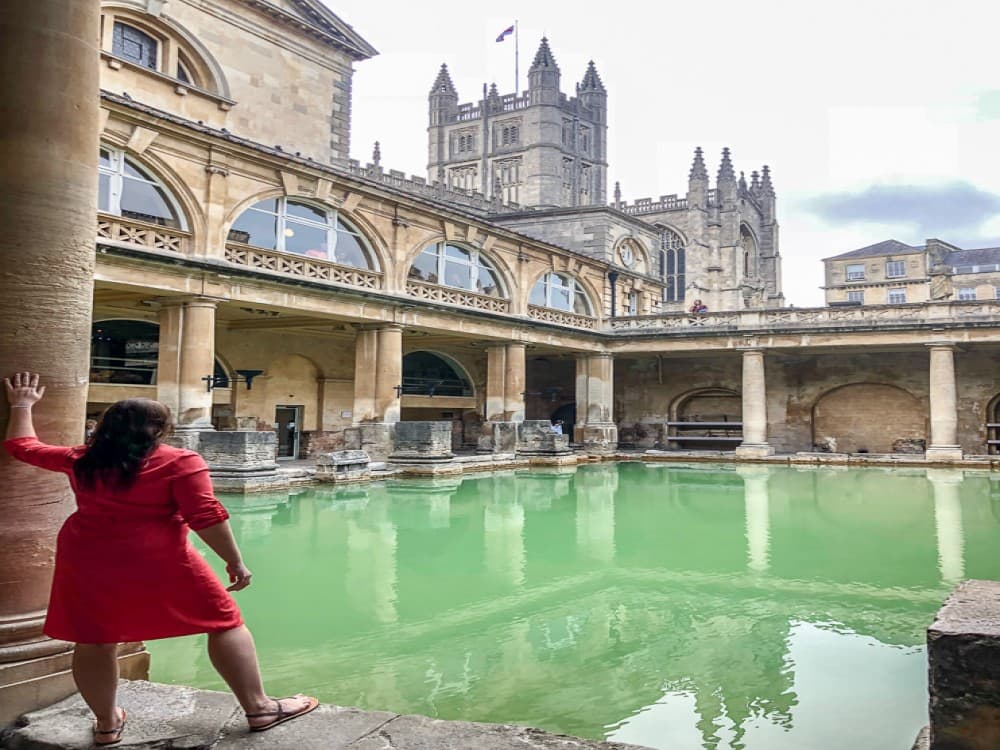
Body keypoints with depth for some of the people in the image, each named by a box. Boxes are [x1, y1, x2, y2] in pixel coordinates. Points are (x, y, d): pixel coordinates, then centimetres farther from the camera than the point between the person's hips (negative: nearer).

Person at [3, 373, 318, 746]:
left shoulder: (81, 460, 9)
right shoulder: (179, 462, -8)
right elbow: (206, 517, -15)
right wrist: (235, 561, -8)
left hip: (87, 561, 4)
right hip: (158, 561, -4)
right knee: (225, 623, 6)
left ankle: (107, 724, 29)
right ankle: (259, 709, 8)